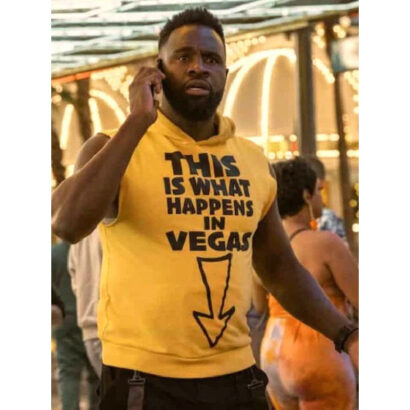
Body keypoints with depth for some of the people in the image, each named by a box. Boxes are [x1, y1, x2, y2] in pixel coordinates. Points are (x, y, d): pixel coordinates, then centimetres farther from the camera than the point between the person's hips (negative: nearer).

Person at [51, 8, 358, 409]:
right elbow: (67, 224, -24)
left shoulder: (253, 161, 7)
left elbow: (279, 266, 17)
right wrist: (138, 121, -20)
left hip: (236, 377, 4)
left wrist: (345, 334, 5)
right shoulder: (113, 147, -5)